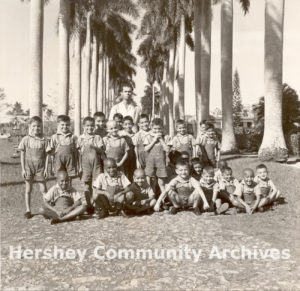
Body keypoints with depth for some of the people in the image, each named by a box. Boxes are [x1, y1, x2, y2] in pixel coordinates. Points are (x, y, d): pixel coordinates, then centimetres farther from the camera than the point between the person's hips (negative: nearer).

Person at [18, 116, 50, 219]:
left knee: (43, 189, 2)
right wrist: (23, 169, -3)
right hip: (28, 167, 1)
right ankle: (28, 210, 19)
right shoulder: (26, 139, -2)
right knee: (28, 190, 8)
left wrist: (46, 169, -4)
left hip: (40, 167, 0)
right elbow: (22, 154, 1)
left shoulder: (44, 140, -2)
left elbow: (46, 155, 0)